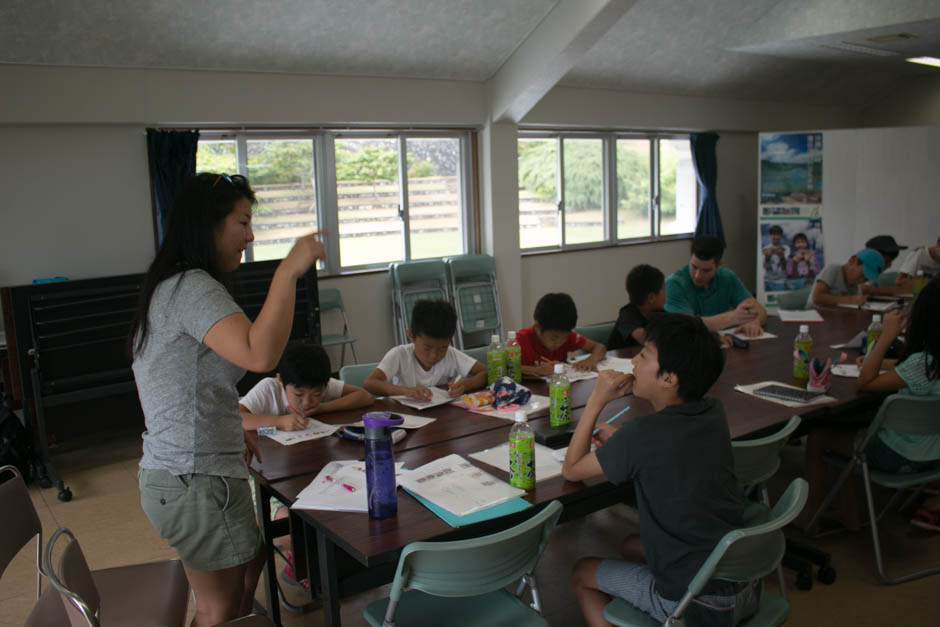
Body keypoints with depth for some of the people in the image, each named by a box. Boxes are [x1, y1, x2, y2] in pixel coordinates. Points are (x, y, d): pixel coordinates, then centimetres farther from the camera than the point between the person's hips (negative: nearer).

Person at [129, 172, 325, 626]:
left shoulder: (170, 286, 13)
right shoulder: (194, 287, -19)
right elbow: (260, 355, -36)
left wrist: (231, 432, 19)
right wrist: (288, 270, -31)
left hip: (171, 474, 10)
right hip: (197, 480, -10)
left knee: (252, 564, 21)